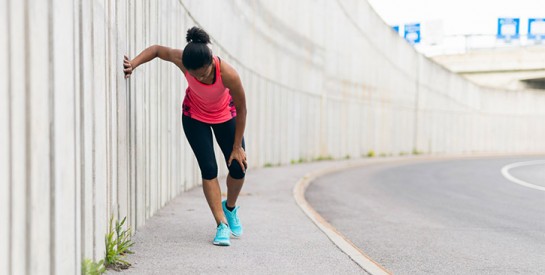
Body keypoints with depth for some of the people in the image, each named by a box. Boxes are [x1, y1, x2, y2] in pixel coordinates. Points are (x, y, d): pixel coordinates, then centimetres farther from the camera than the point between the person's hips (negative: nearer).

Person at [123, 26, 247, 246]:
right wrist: (134, 63, -27)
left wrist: (237, 146, -16)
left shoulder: (228, 74, -38)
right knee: (209, 169, -11)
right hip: (195, 117, 1)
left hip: (225, 116, 0)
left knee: (238, 168, -1)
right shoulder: (182, 60, -33)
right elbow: (157, 49, -10)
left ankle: (230, 208, 29)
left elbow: (241, 109, -23)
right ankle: (221, 224, -2)